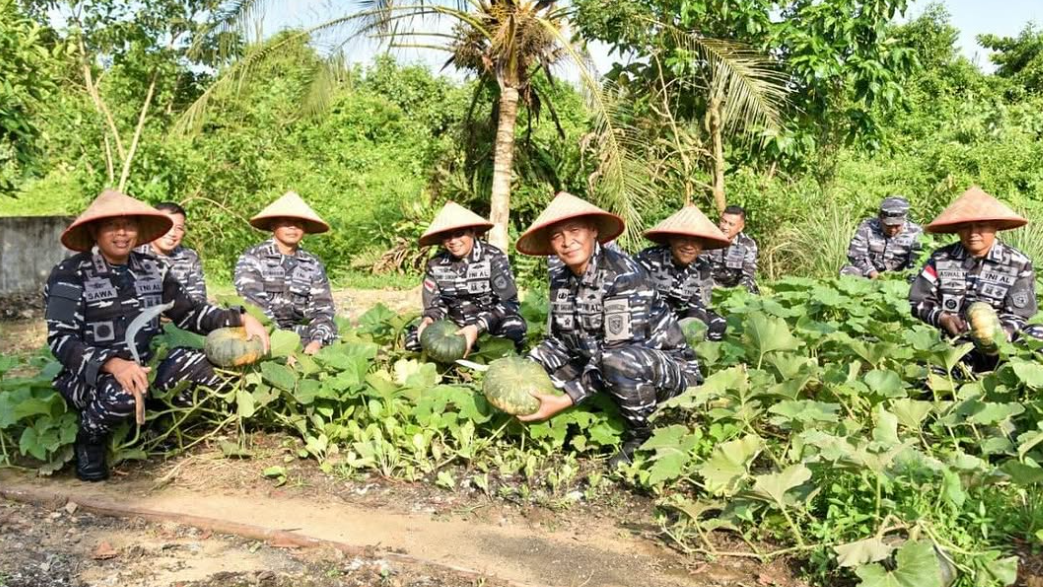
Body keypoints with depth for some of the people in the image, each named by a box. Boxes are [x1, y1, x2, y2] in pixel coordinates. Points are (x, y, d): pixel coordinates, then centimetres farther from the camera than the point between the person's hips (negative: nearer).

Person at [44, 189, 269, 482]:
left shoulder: (150, 268, 5)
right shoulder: (71, 274, -11)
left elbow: (189, 312, 9)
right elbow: (61, 340, -18)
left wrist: (242, 319, -7)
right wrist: (114, 364, -36)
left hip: (143, 365, 5)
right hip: (87, 375, -5)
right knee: (124, 393, -38)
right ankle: (89, 440, -3)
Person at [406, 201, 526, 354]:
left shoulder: (493, 258, -13)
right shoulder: (435, 265, -3)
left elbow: (509, 303, -18)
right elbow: (435, 305, 2)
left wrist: (478, 328, -33)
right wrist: (428, 320, -24)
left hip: (492, 325, -3)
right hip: (456, 328, 3)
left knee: (514, 327, -35)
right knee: (413, 339, -17)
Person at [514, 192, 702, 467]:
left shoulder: (624, 275, -23)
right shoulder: (560, 279, -1)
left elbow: (617, 351, -29)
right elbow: (560, 341, 4)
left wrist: (564, 400, -31)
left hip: (669, 367, -7)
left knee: (619, 361, -38)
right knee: (536, 362, -2)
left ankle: (642, 435, -9)